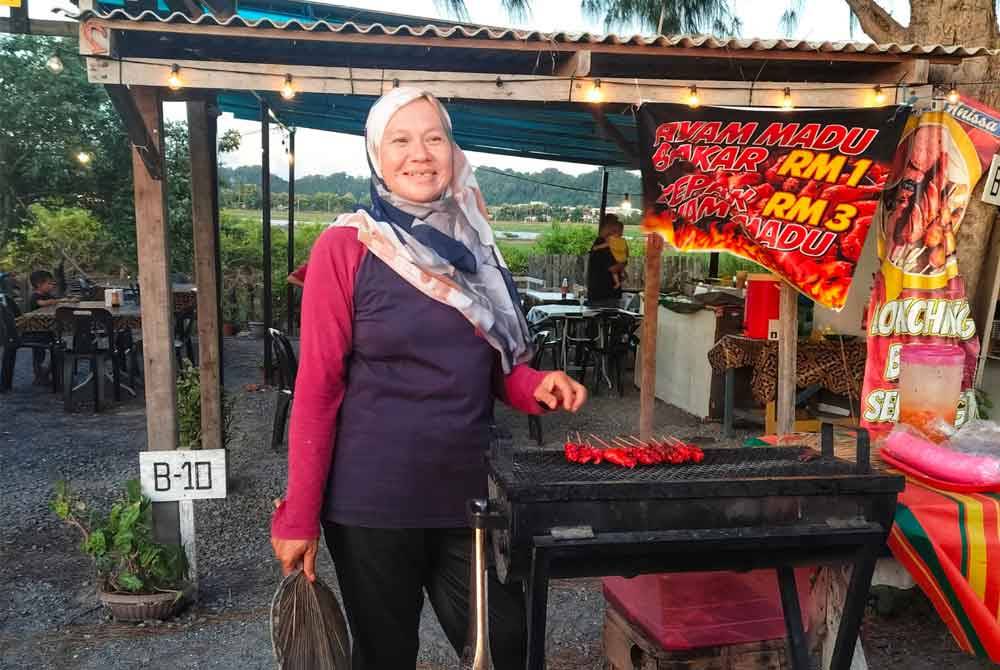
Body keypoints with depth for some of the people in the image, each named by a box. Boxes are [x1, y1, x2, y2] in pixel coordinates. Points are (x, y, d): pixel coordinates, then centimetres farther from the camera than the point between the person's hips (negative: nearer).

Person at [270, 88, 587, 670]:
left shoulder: (473, 246, 7)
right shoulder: (345, 247, -10)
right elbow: (318, 386, -11)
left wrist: (536, 387, -7)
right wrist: (299, 515, -11)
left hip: (468, 493, 5)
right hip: (372, 501, -5)